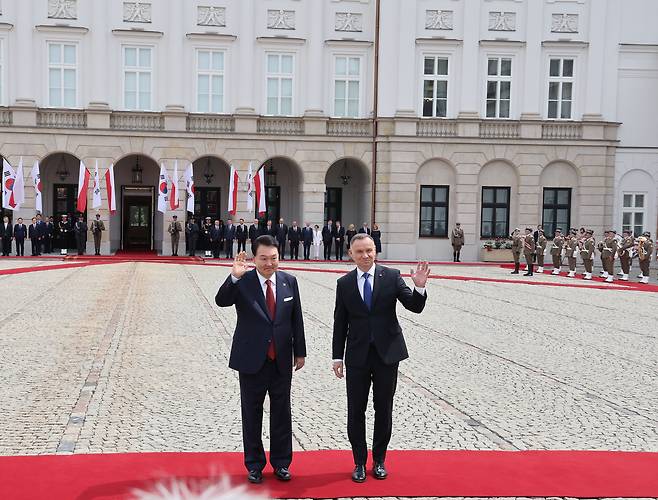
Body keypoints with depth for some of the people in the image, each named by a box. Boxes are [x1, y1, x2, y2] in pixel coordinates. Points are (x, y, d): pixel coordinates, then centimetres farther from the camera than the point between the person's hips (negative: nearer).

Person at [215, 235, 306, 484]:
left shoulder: (289, 281, 0)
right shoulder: (242, 282, -10)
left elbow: (297, 318, 5)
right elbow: (221, 301, -27)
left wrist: (300, 351, 7)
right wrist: (234, 277, -42)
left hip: (282, 360, 3)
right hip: (252, 360, -2)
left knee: (282, 413, 12)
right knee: (252, 413, 11)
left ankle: (281, 462, 28)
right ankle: (254, 464, 27)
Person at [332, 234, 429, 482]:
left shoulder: (391, 276, -2)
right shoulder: (344, 283, 2)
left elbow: (414, 307, -7)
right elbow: (340, 323, 5)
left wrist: (419, 287, -27)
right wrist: (337, 357, 4)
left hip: (387, 352, -1)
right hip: (357, 355, 1)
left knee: (383, 410, 10)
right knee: (356, 411, 7)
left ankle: (379, 460, 27)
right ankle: (359, 462, 23)